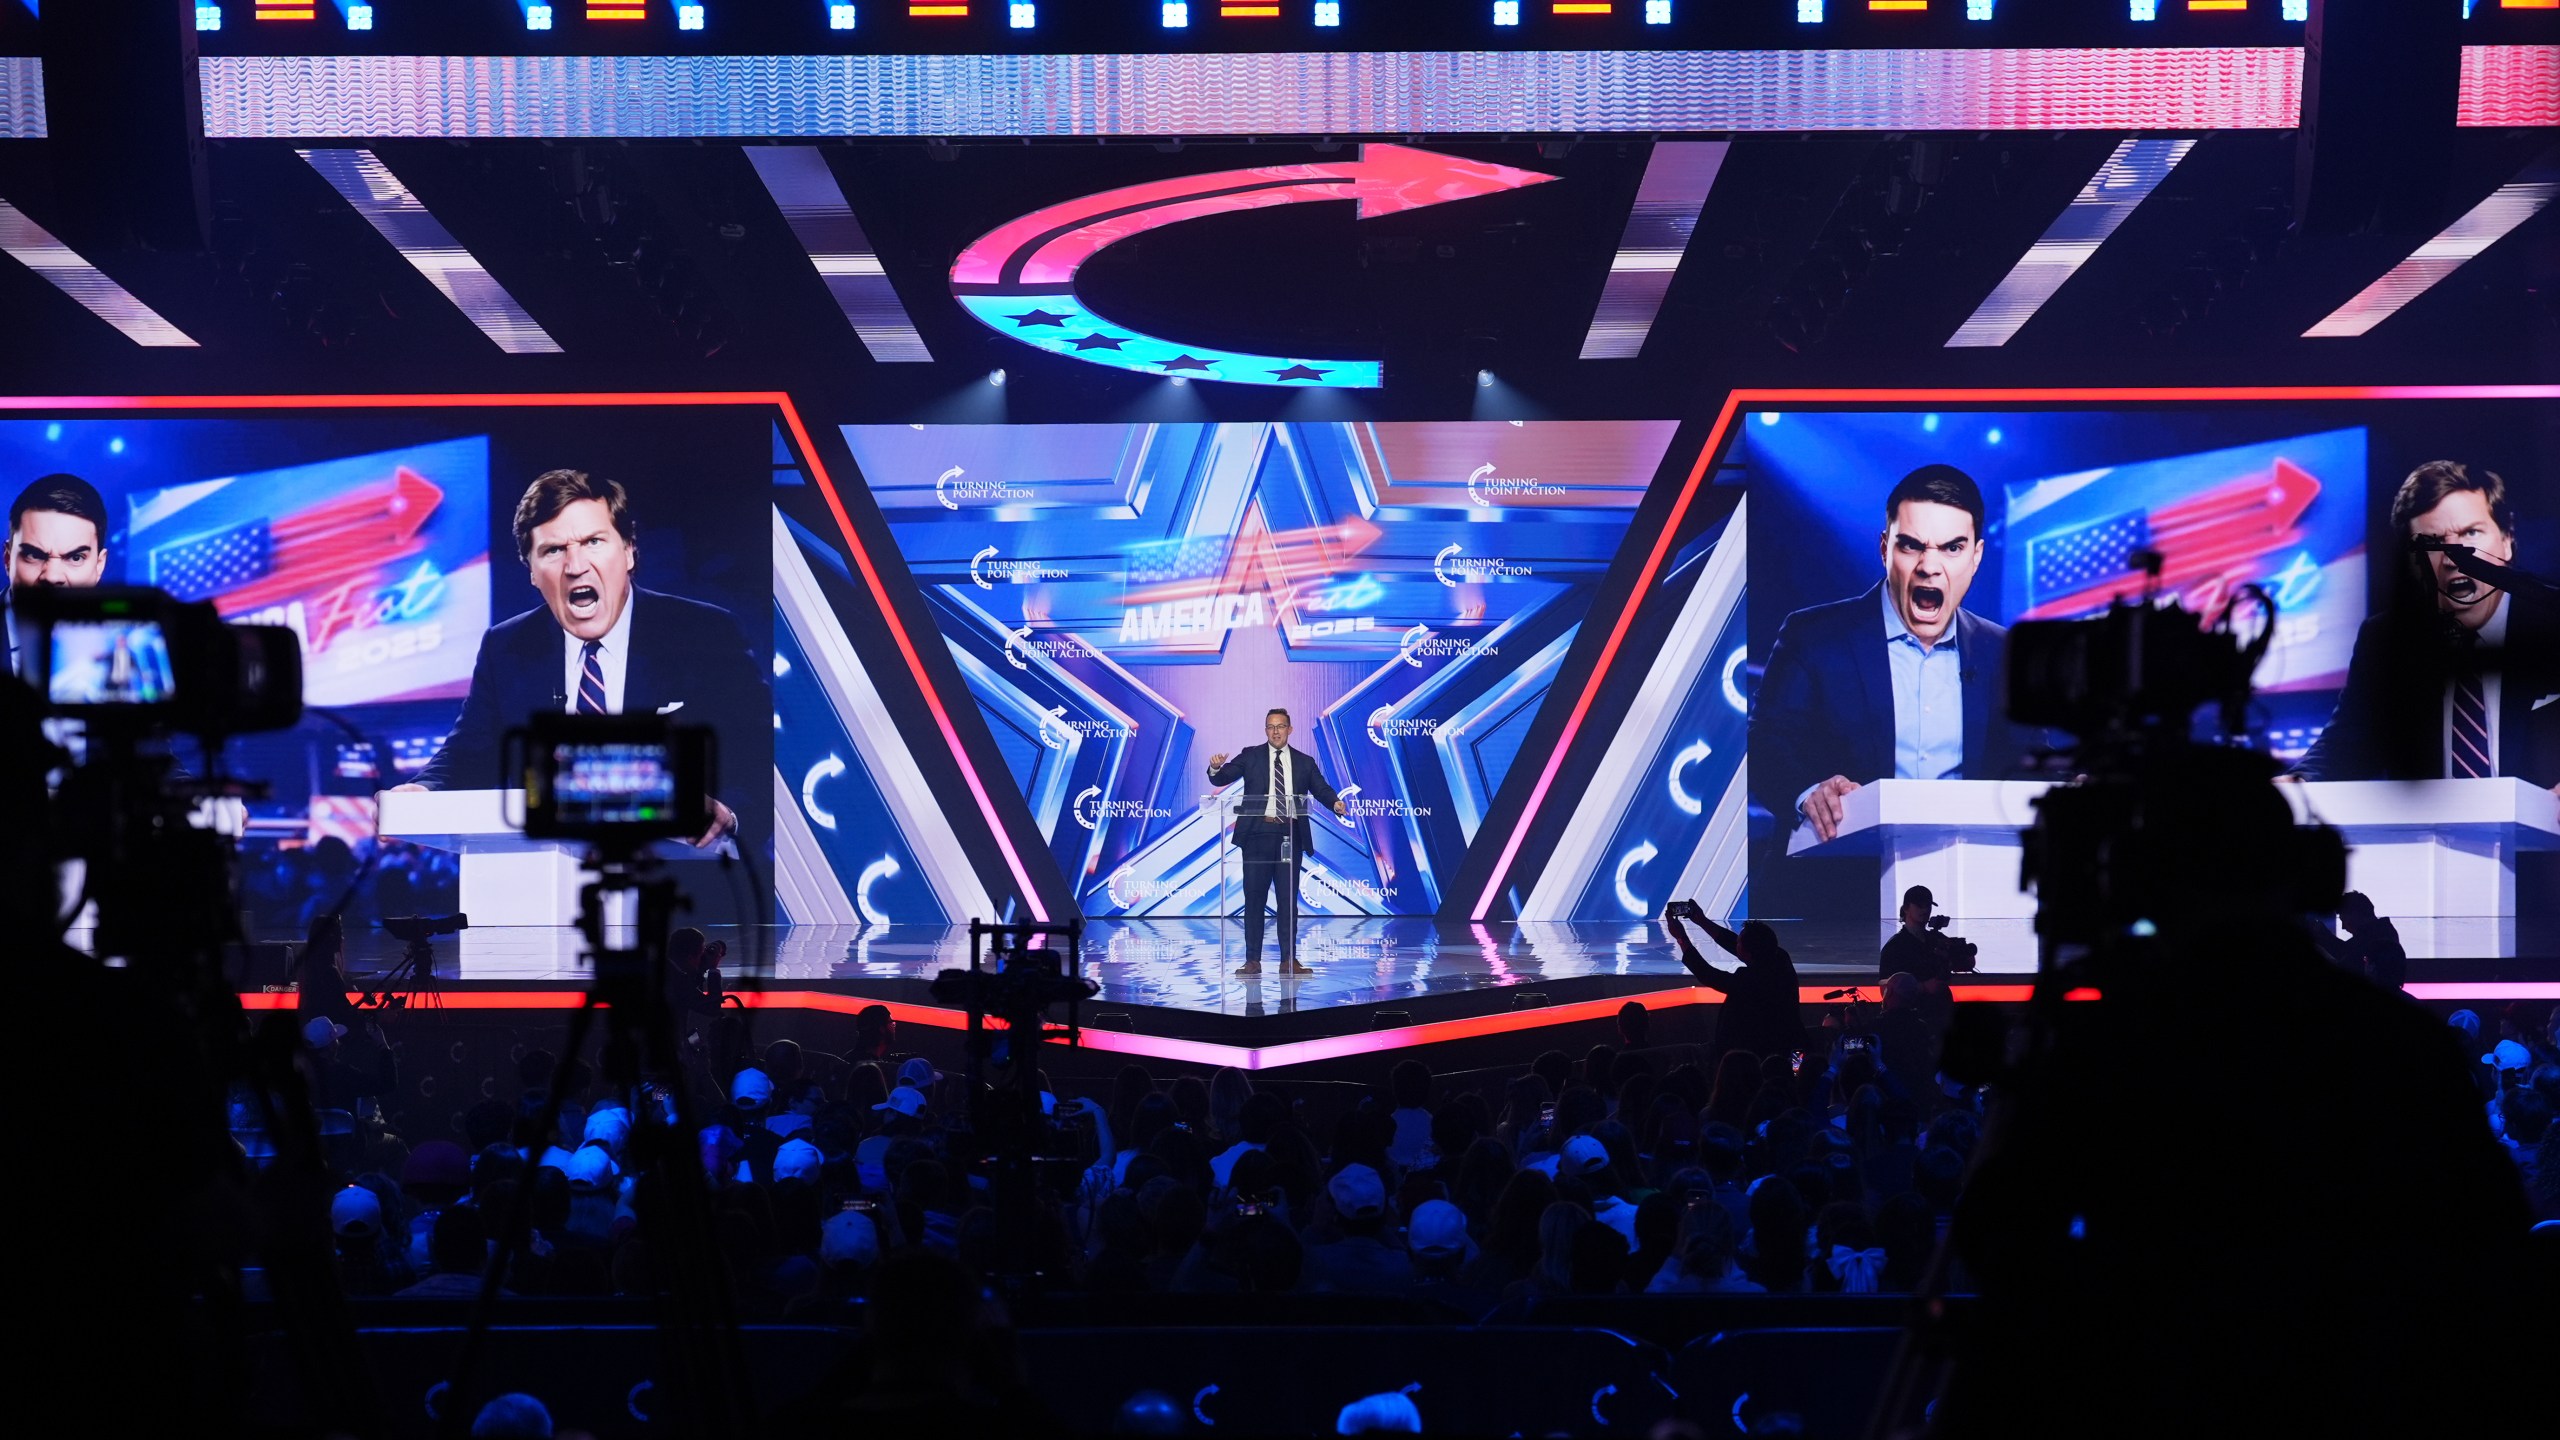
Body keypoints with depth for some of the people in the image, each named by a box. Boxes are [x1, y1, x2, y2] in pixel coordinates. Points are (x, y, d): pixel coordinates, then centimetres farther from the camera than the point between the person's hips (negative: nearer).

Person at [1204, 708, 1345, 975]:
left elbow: (1321, 789, 4)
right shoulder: (1250, 756, 7)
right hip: (1258, 833, -1)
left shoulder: (1305, 762, 11)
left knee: (1288, 898, 4)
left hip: (1290, 835, 1)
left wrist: (1335, 803, -17)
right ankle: (1253, 960, 5)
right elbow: (1223, 778, 0)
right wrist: (1216, 768, -24)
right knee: (1254, 897, 1)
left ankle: (1289, 960, 9)